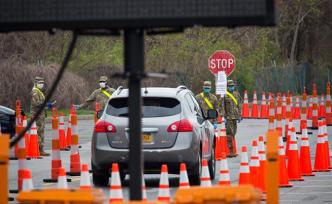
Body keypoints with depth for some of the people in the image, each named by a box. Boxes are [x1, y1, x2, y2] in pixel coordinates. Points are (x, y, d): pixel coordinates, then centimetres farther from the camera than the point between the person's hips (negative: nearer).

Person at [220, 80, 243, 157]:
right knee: (230, 135, -9)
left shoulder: (237, 94, 13)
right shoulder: (224, 95, -6)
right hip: (228, 118, -6)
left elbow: (239, 105, 19)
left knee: (233, 134, 10)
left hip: (235, 117, 6)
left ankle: (232, 151, 17)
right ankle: (231, 151, -10)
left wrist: (239, 116, 15)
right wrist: (223, 117, -14)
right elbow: (222, 107, -8)